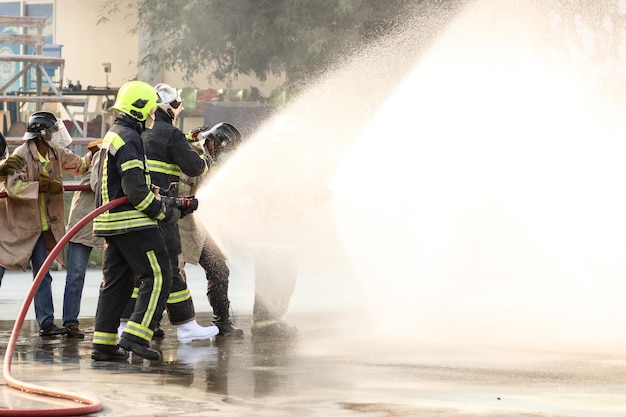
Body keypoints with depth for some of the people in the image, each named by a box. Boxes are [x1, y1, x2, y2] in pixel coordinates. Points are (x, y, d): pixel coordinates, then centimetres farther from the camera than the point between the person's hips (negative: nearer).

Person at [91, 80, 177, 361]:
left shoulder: (112, 136, 19)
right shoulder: (129, 139, -14)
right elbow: (135, 187, -21)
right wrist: (164, 212, -10)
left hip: (110, 221, 10)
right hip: (133, 222, -10)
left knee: (117, 281, 13)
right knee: (157, 276, -9)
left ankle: (103, 343, 12)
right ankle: (136, 336, -16)